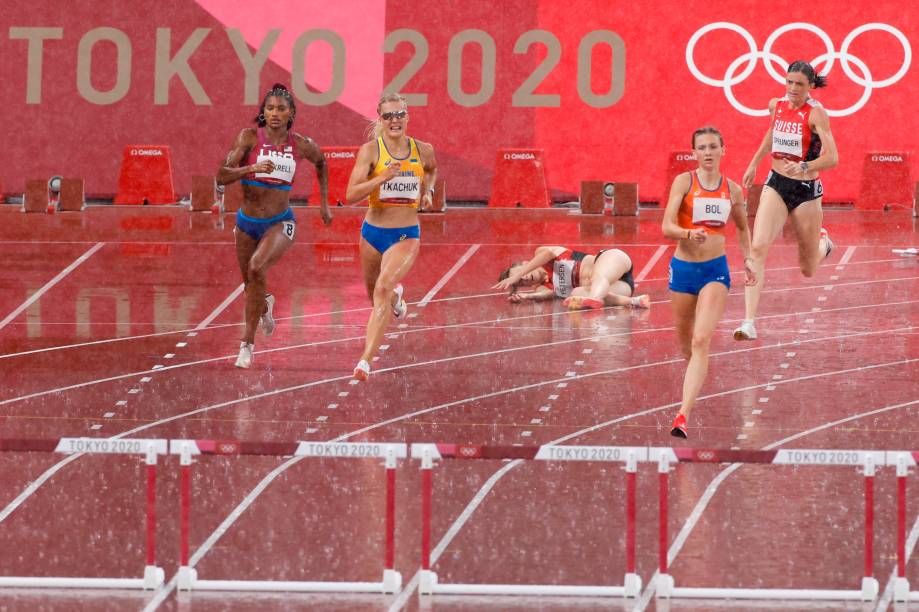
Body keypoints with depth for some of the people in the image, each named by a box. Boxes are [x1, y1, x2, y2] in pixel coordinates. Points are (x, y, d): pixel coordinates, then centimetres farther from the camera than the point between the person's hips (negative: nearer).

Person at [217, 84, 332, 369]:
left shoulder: (302, 145, -4)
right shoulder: (249, 137, -10)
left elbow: (321, 163, 20)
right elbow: (222, 176, -17)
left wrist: (324, 203, 19)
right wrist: (252, 168, -32)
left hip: (280, 223, -2)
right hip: (247, 222, 2)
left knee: (257, 267, -30)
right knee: (250, 283, 17)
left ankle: (248, 343, -20)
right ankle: (265, 303, 58)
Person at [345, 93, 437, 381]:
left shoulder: (423, 150, -1)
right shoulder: (370, 150, -10)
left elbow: (432, 170, 26)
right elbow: (351, 194, -20)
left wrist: (427, 191, 9)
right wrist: (383, 178, -31)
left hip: (406, 235, -1)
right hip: (373, 232, 1)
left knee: (383, 289, -24)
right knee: (375, 293, 21)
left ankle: (365, 361, -28)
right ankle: (396, 298, 62)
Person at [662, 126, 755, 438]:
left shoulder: (733, 191, 4)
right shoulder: (684, 181, -5)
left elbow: (742, 227, 23)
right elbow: (667, 227, -14)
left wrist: (747, 259, 11)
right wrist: (689, 234, -33)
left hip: (716, 270, 0)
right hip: (683, 268, 0)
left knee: (701, 340, -18)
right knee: (685, 342, 14)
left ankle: (683, 414, -26)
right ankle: (696, 376, 50)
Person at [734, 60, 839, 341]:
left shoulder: (816, 113, -14)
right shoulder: (776, 105, 2)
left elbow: (832, 157, -22)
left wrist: (804, 166, -37)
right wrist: (754, 163, 31)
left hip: (806, 190, -3)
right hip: (776, 184, 3)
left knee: (808, 270, 10)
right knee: (758, 247, -21)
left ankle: (823, 243, 49)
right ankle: (749, 322, -26)